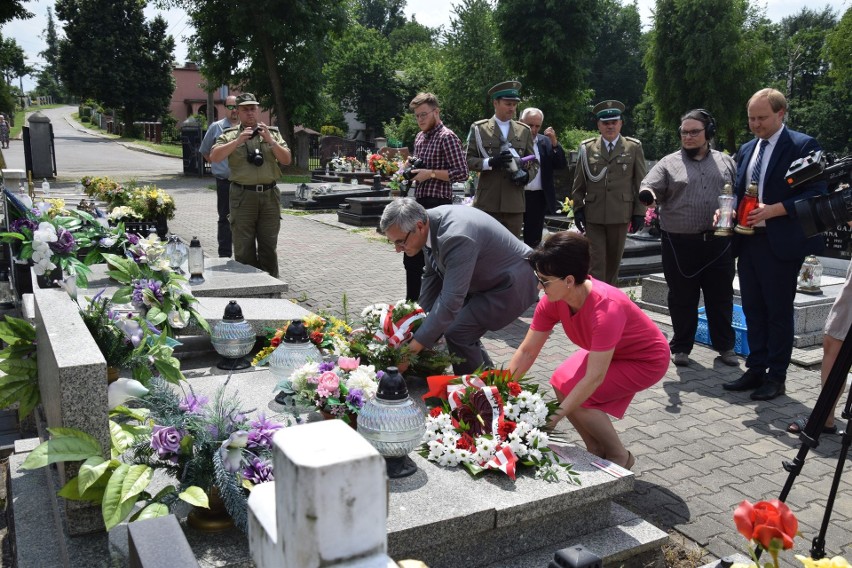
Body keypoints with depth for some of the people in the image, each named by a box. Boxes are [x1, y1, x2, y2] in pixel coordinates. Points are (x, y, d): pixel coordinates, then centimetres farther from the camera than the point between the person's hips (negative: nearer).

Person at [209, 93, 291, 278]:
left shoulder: (272, 133, 12)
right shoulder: (230, 135, 7)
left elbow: (286, 160, 4)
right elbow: (214, 157, -7)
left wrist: (271, 141, -10)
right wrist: (238, 140, -16)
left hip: (270, 195, 2)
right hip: (243, 196, -1)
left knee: (269, 245, 7)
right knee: (244, 247, 2)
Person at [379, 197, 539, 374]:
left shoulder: (456, 238, -35)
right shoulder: (430, 225, -8)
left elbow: (450, 301, -37)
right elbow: (431, 276, 5)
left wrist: (414, 348, -33)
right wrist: (422, 319, 3)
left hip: (512, 284, -9)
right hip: (485, 279, 9)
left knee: (457, 332, -19)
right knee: (441, 321, 9)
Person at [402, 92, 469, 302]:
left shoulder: (447, 137, -10)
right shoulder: (419, 137, 15)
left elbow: (462, 173, -16)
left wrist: (430, 173, -19)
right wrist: (412, 171, 5)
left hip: (437, 204, -9)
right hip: (419, 202, 9)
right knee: (412, 257, 13)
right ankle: (413, 302, 24)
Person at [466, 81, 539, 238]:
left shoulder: (524, 131, 14)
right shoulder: (479, 128, 6)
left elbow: (533, 162, 16)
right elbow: (468, 159, 1)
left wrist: (527, 175, -7)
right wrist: (490, 162, -17)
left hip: (514, 203, 3)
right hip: (487, 202, -2)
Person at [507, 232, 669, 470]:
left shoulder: (606, 309, -40)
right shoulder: (552, 301, -19)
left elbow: (594, 378, -39)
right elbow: (527, 351, -12)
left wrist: (554, 418, -37)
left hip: (647, 360, -7)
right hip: (612, 352, 7)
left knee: (578, 398, -20)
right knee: (561, 382, -11)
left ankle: (620, 457, 5)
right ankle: (596, 451, 10)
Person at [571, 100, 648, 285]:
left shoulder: (634, 147, 4)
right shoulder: (587, 147, 4)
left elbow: (641, 183, 4)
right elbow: (578, 183, 8)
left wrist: (640, 212, 0)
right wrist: (578, 208, 3)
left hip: (621, 214, 1)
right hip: (593, 214, -1)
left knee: (614, 260, 12)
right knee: (596, 261, -3)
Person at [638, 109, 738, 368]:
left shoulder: (726, 162, 11)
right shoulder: (669, 163, 5)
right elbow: (651, 187, -6)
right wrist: (647, 193, -29)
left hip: (717, 243, 2)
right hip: (679, 244, -2)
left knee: (721, 297, 10)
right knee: (682, 298, 6)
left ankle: (725, 346, 24)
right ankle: (681, 346, 20)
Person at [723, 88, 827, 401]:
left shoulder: (803, 145, -5)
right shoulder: (746, 150, 15)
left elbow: (816, 193, -11)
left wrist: (774, 210, -20)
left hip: (781, 243, -6)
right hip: (748, 242, 6)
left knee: (779, 311, 2)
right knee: (753, 310, 10)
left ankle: (776, 377, 12)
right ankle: (755, 370, 20)